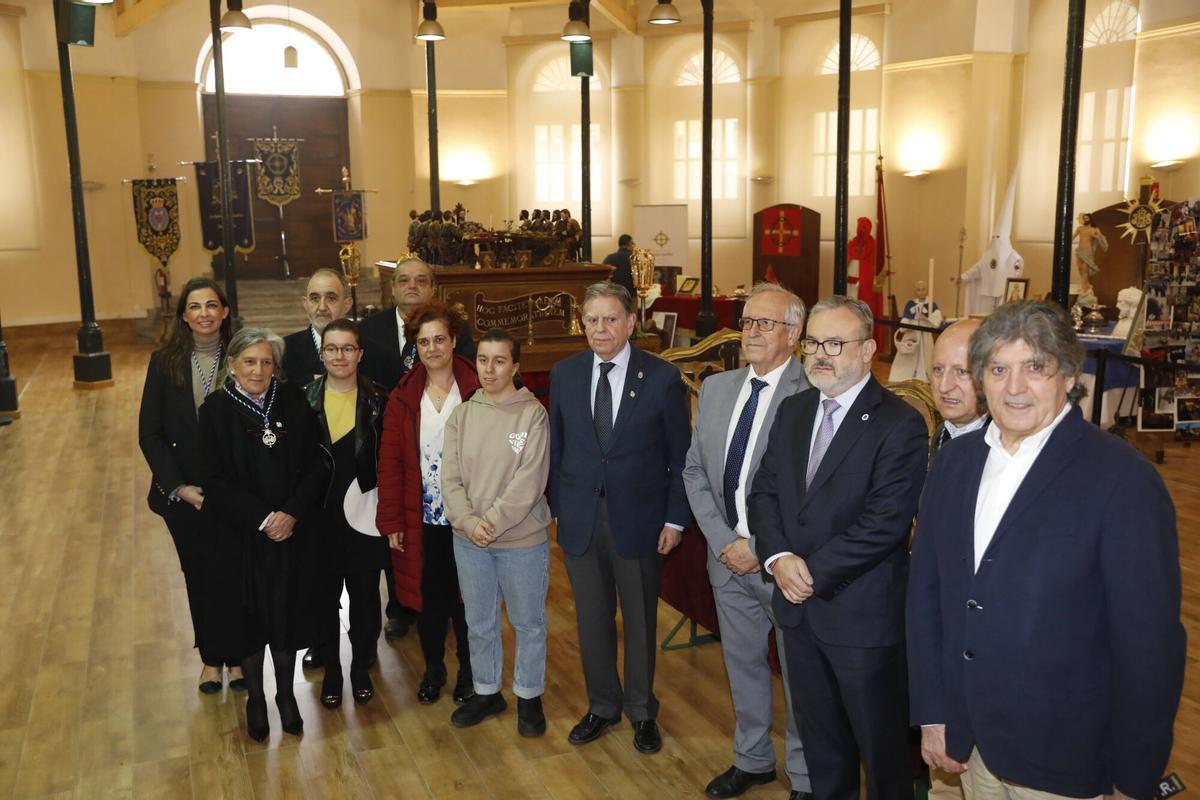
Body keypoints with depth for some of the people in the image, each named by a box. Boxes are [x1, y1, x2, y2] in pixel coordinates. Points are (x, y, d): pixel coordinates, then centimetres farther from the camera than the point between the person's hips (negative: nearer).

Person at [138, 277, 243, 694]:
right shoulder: (165, 362, -4)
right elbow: (150, 433, -3)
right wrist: (179, 487, -10)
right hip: (184, 493, 1)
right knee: (199, 576, 15)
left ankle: (238, 654, 30)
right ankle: (211, 657, 33)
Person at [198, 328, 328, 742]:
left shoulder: (293, 402, -2)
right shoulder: (216, 409, -6)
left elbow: (316, 466, -2)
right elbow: (215, 481, -9)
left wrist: (292, 513, -14)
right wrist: (263, 519, -16)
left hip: (293, 534, 1)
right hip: (240, 537, -1)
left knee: (288, 615, 10)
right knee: (248, 617, 10)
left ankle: (286, 694, 30)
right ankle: (255, 699, 30)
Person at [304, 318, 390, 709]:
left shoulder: (378, 400, -3)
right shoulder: (305, 399, -3)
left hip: (363, 515, 0)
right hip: (319, 516, 0)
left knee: (365, 598, 12)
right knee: (324, 597, 12)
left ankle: (361, 668, 32)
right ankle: (331, 671, 30)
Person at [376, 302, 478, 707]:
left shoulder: (478, 390, -6)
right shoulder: (403, 397, 1)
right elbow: (390, 462, 1)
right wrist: (391, 521, -2)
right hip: (421, 520, 2)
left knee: (466, 596, 11)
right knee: (428, 596, 13)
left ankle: (468, 670, 32)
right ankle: (433, 668, 35)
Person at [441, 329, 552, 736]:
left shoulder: (533, 414, -10)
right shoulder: (462, 415, 2)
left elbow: (529, 481, -16)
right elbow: (451, 478, -1)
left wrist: (492, 523, -18)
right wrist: (469, 522, -14)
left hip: (522, 540, -4)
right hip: (468, 540, 4)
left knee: (528, 624, 12)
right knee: (479, 623, 18)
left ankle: (529, 696, 31)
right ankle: (487, 692, 37)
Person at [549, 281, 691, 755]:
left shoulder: (662, 378, -9)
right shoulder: (564, 375, 0)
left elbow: (680, 456, -5)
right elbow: (556, 448, 6)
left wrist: (675, 519, -7)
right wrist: (558, 507, 4)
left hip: (639, 520, -2)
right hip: (580, 520, 3)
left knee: (640, 622, 14)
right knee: (592, 621, 15)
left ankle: (641, 712, 34)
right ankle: (602, 706, 36)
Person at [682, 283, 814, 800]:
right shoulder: (716, 388, 4)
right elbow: (695, 472, 6)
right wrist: (724, 542, -4)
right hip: (730, 558, 6)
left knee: (799, 672, 12)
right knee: (743, 664, 21)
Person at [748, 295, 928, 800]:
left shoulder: (900, 424, -14)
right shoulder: (793, 411, 7)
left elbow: (884, 522, -21)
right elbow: (763, 491, 6)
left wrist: (815, 572, -18)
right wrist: (778, 558, -10)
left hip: (863, 613, -6)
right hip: (800, 606, 6)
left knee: (880, 741, 12)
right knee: (819, 736, 22)